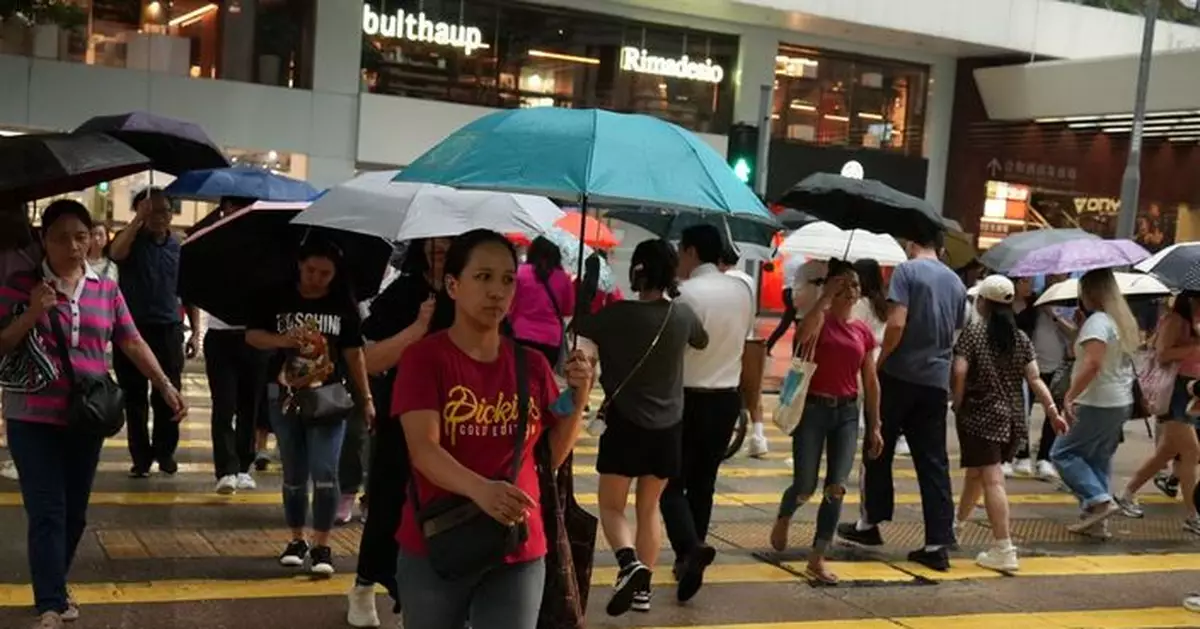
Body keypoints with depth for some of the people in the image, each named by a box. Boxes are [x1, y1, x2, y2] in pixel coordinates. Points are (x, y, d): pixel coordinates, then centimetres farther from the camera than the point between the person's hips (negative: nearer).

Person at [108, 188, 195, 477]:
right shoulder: (132, 240, 1)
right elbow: (115, 253, -25)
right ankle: (141, 457, 14)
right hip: (133, 329, -1)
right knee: (135, 398, 5)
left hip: (169, 329, 1)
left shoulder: (180, 247, 8)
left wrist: (195, 332, 6)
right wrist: (139, 219, -26)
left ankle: (165, 451, 22)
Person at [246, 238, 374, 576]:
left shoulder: (343, 304, -3)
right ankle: (296, 540, 25)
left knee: (324, 472, -10)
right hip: (284, 397, 2)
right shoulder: (279, 299, -1)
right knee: (294, 474, 12)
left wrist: (365, 398, 2)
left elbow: (354, 352, 1)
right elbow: (251, 335, 0)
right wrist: (280, 340, -20)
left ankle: (321, 547, -3)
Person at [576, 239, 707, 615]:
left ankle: (629, 562, -19)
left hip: (626, 424, -4)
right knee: (649, 508, 16)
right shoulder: (682, 315, 0)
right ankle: (643, 588, 16)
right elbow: (701, 342, 21)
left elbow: (576, 328, -1)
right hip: (668, 426, 4)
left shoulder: (617, 315, -12)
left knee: (611, 506, 7)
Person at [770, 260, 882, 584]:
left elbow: (870, 381, 12)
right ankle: (783, 519, 34)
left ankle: (817, 560, 6)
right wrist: (825, 297, -24)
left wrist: (875, 426, 9)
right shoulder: (820, 320, -5)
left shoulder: (863, 332, 8)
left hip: (847, 412, 4)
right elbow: (803, 335, -31)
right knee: (805, 487, -1)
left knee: (837, 488, -3)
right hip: (813, 408, -4)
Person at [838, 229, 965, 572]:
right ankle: (938, 543, 1)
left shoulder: (907, 270, -7)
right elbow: (954, 337, 17)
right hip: (937, 381, 5)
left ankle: (870, 523, 19)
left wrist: (880, 362, -6)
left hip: (900, 375, -5)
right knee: (934, 463, 4)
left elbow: (896, 325, -17)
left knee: (879, 452, 11)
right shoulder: (956, 283, 12)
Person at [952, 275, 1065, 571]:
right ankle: (958, 522, 44)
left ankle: (1004, 550, -13)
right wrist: (1052, 410, -1)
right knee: (977, 472, 24)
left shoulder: (972, 333, -7)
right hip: (1013, 417, 6)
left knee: (992, 480, -8)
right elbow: (1035, 379, 0)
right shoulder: (1021, 338, 8)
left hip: (980, 416, -6)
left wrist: (957, 405, -3)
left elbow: (959, 373, -16)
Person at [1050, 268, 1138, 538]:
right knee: (1099, 460, 14)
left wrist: (1069, 397, -27)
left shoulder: (1098, 321, -17)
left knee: (1063, 452, -1)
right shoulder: (1123, 320, 13)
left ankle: (1099, 499, -10)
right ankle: (1096, 521, 14)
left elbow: (1092, 363, -27)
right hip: (1121, 402, 9)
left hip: (1098, 404, -9)